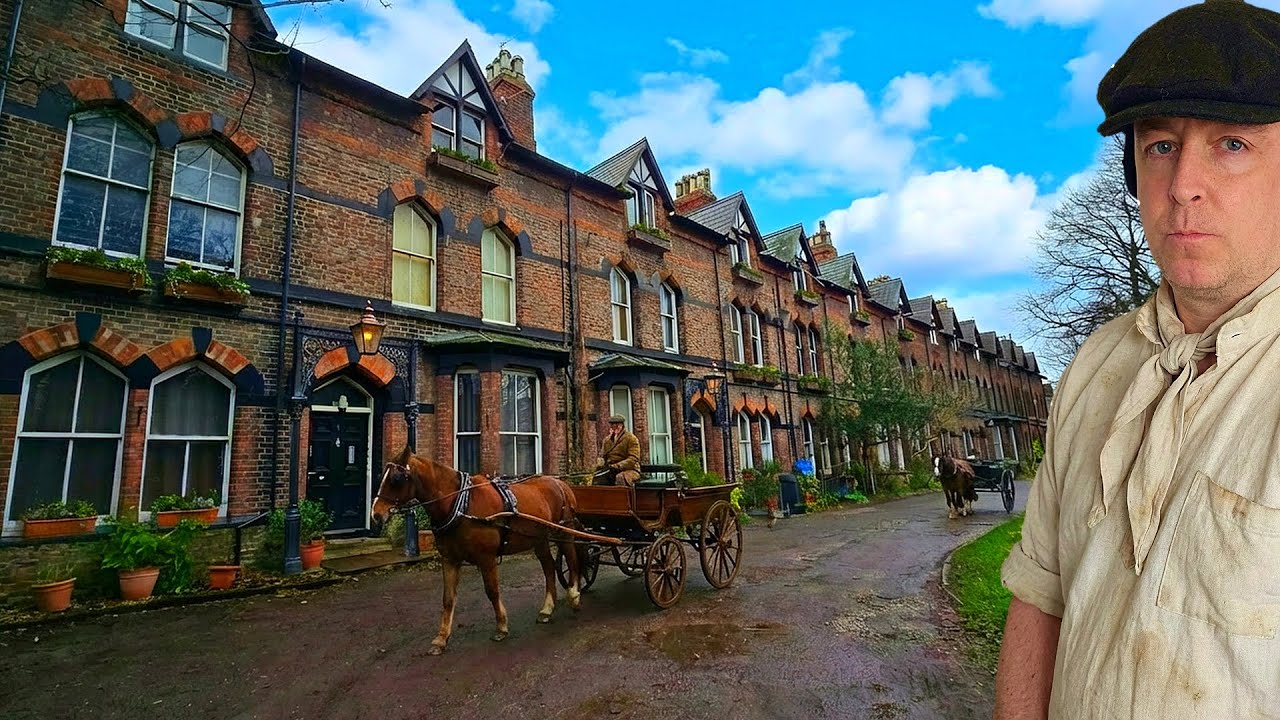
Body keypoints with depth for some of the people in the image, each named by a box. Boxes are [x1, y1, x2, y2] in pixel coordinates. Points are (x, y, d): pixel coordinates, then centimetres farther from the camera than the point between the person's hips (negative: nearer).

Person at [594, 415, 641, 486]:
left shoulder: (631, 438, -2)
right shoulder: (606, 440, 17)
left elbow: (633, 459, -12)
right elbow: (601, 456, 18)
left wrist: (616, 466, -22)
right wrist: (600, 465, -5)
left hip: (628, 470, -5)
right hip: (609, 471, 5)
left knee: (620, 478, -37)